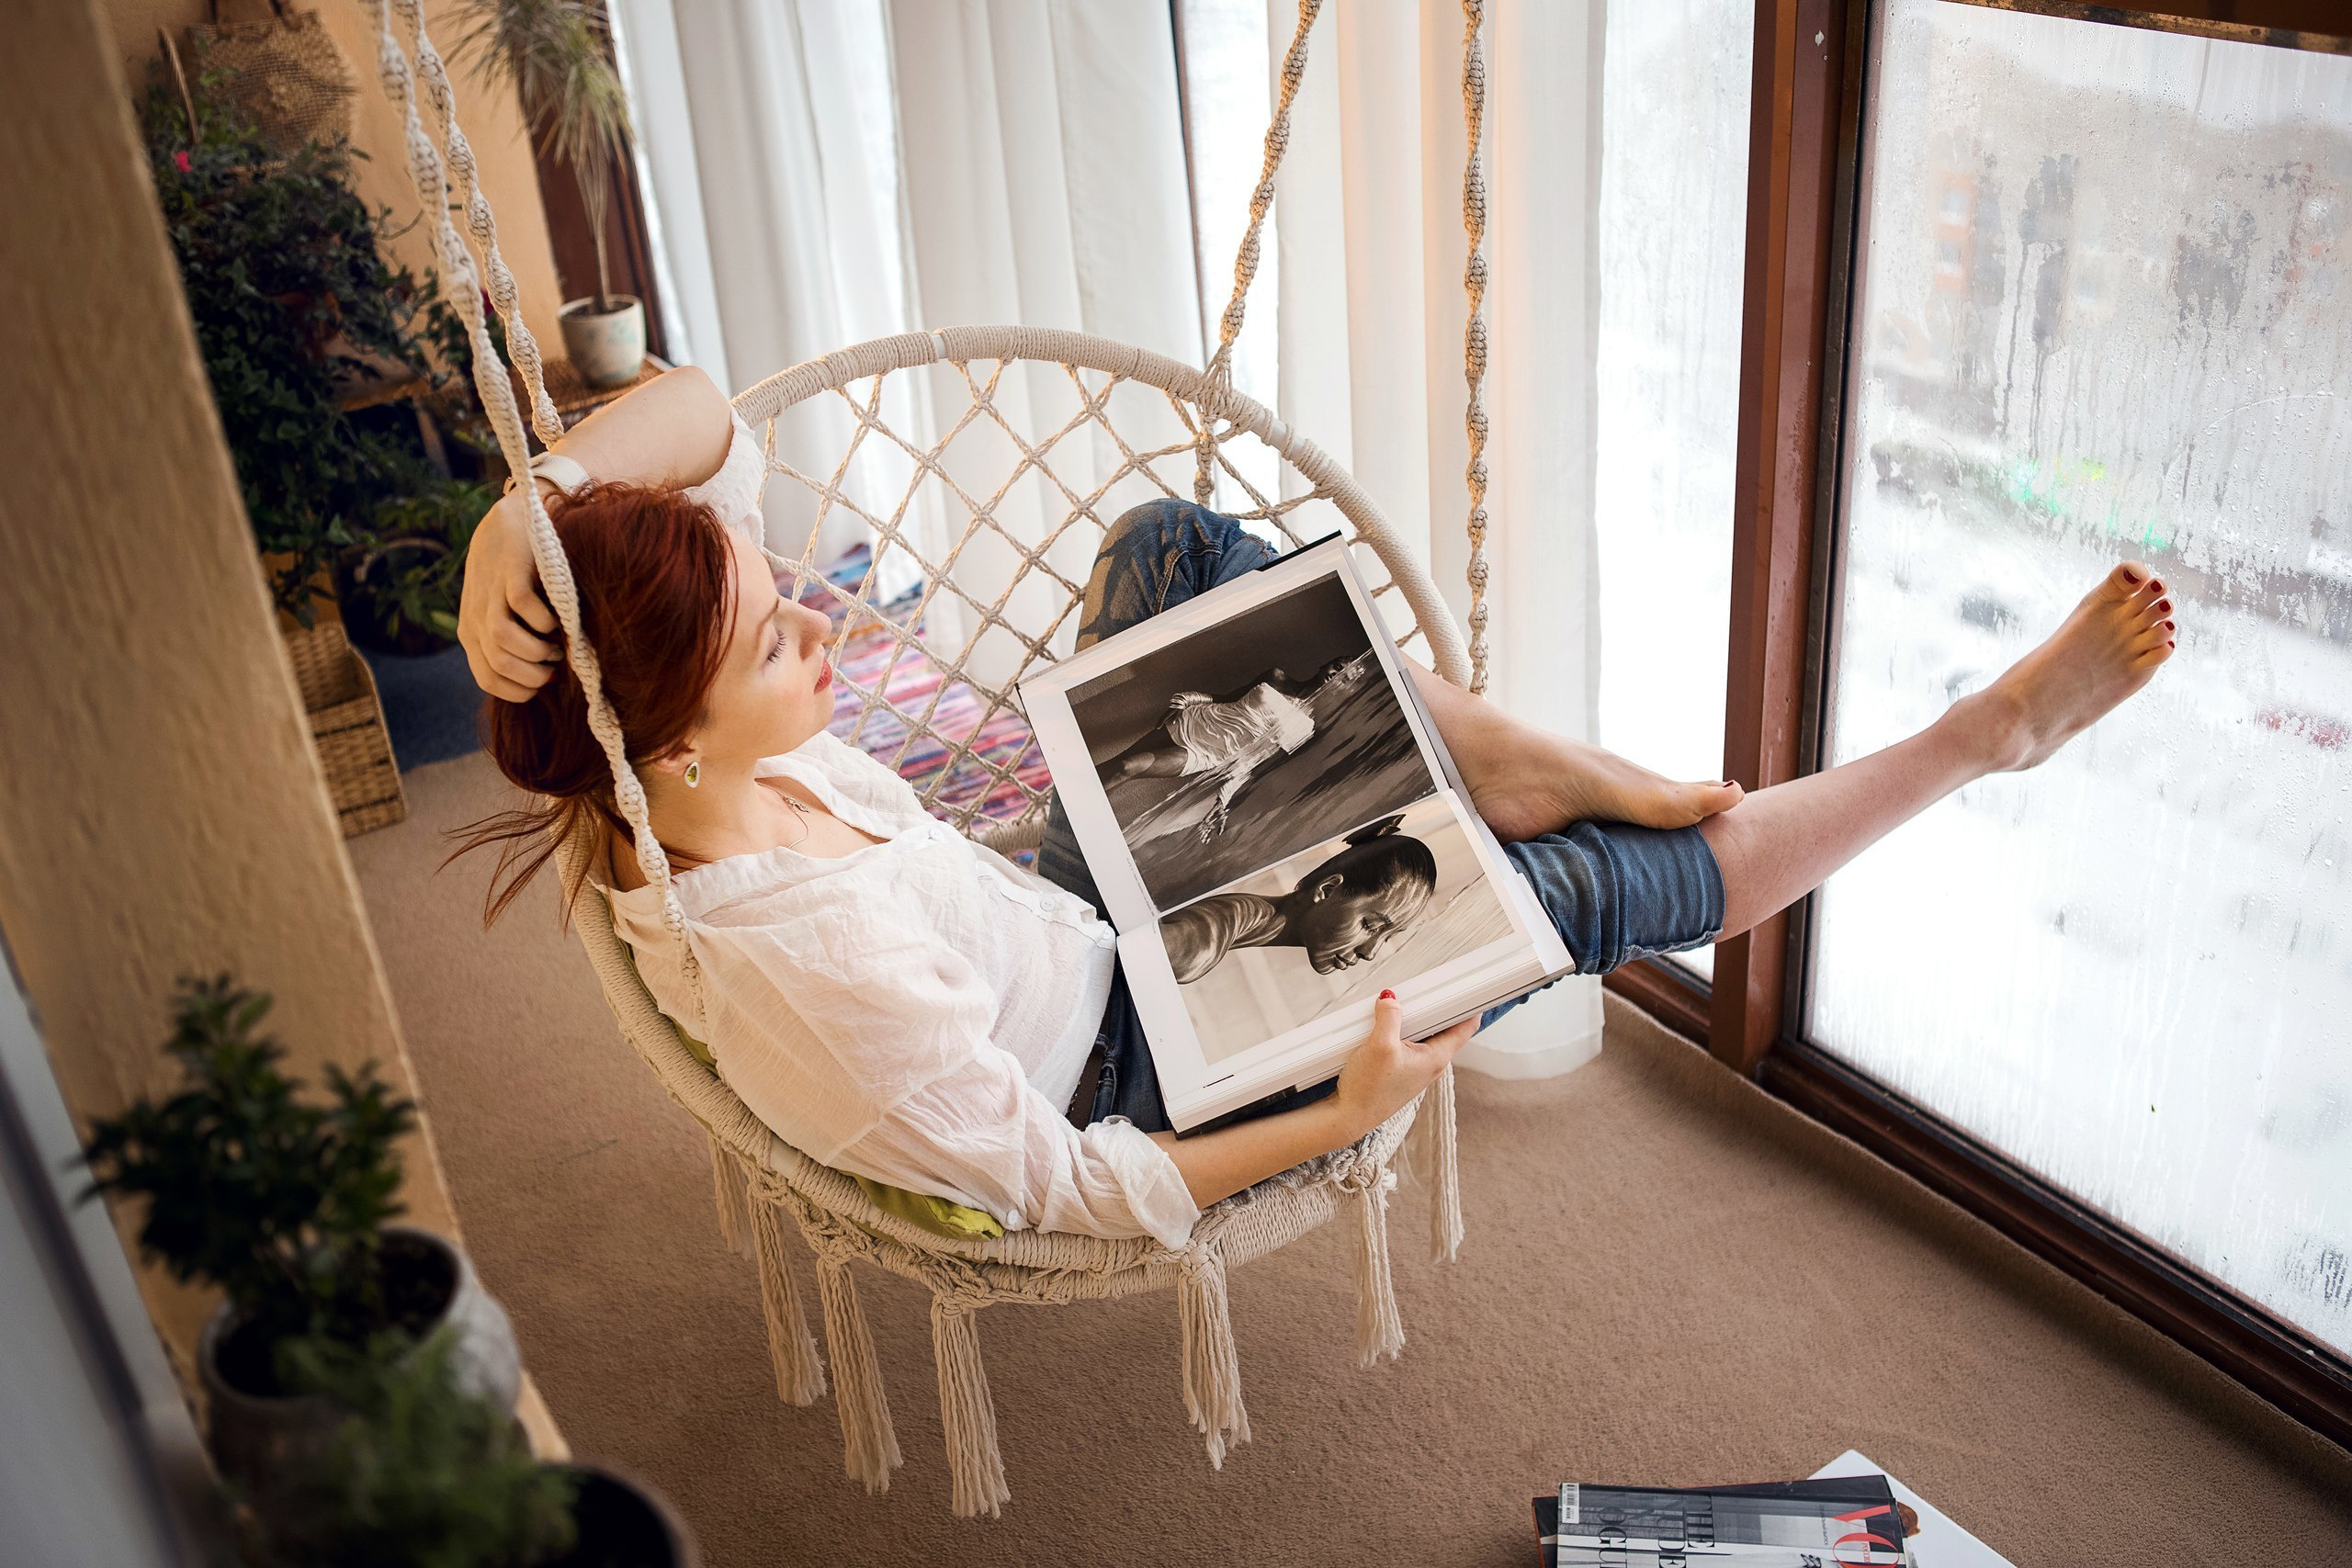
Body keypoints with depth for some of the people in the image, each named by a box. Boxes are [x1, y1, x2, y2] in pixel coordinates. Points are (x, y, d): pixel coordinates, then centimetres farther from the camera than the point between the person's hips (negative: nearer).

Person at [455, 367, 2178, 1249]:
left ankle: (1501, 755, 3)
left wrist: (522, 514, -32)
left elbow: (700, 410, -13)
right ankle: (1980, 732, 13)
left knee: (1177, 541, -2)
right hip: (1145, 1063, -7)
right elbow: (1066, 1190, -27)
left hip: (1078, 906, 7)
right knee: (1582, 885, -7)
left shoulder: (668, 767, -20)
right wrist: (1349, 1112, -24)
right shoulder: (810, 974, -41)